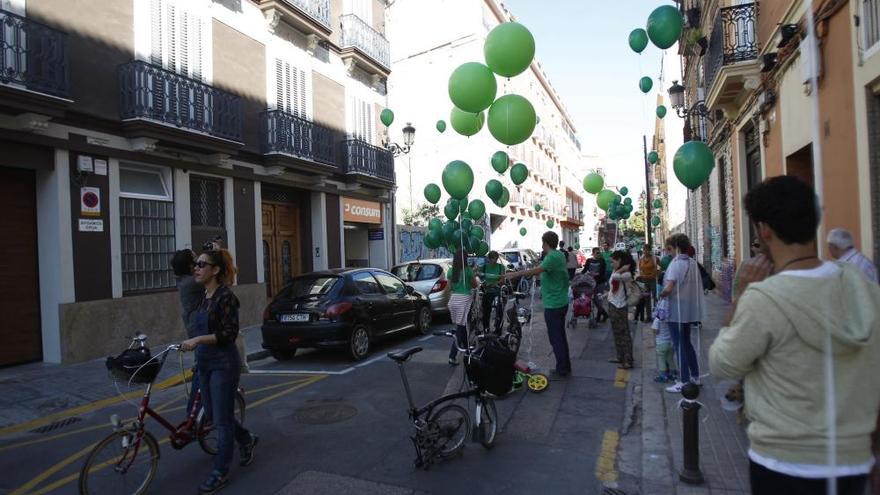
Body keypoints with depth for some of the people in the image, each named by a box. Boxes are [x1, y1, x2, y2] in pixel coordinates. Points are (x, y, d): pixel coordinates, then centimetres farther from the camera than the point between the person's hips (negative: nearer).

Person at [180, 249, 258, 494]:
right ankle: (247, 439, 41)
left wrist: (197, 340, -27)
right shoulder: (205, 297, 9)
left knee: (222, 419, 2)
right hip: (205, 364, 9)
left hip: (224, 364, -9)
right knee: (215, 414, 17)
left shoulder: (226, 296, -17)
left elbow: (229, 334, -21)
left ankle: (220, 472, 16)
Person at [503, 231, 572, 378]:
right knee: (561, 335, 18)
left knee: (555, 338, 0)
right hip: (562, 302, 9)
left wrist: (515, 274, -31)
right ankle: (566, 367, 28)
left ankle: (562, 370, 8)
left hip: (553, 305, -9)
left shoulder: (552, 257, -20)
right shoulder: (559, 255, 9)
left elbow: (536, 270, -33)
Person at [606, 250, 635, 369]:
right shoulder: (616, 272, 10)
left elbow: (615, 276, -33)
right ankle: (620, 357, 26)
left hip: (620, 307, -9)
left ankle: (628, 361, 1)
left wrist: (622, 269, -19)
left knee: (624, 334, -3)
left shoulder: (626, 274, -15)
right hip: (612, 305, 9)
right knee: (617, 333, 16)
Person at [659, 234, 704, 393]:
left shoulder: (676, 263, -18)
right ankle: (695, 376, 27)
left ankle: (684, 382, 7)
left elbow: (668, 288, -26)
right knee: (687, 343, 20)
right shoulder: (693, 263, 5)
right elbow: (697, 286, 9)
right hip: (690, 310, 8)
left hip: (677, 311, -8)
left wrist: (661, 294, -7)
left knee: (680, 346, 1)